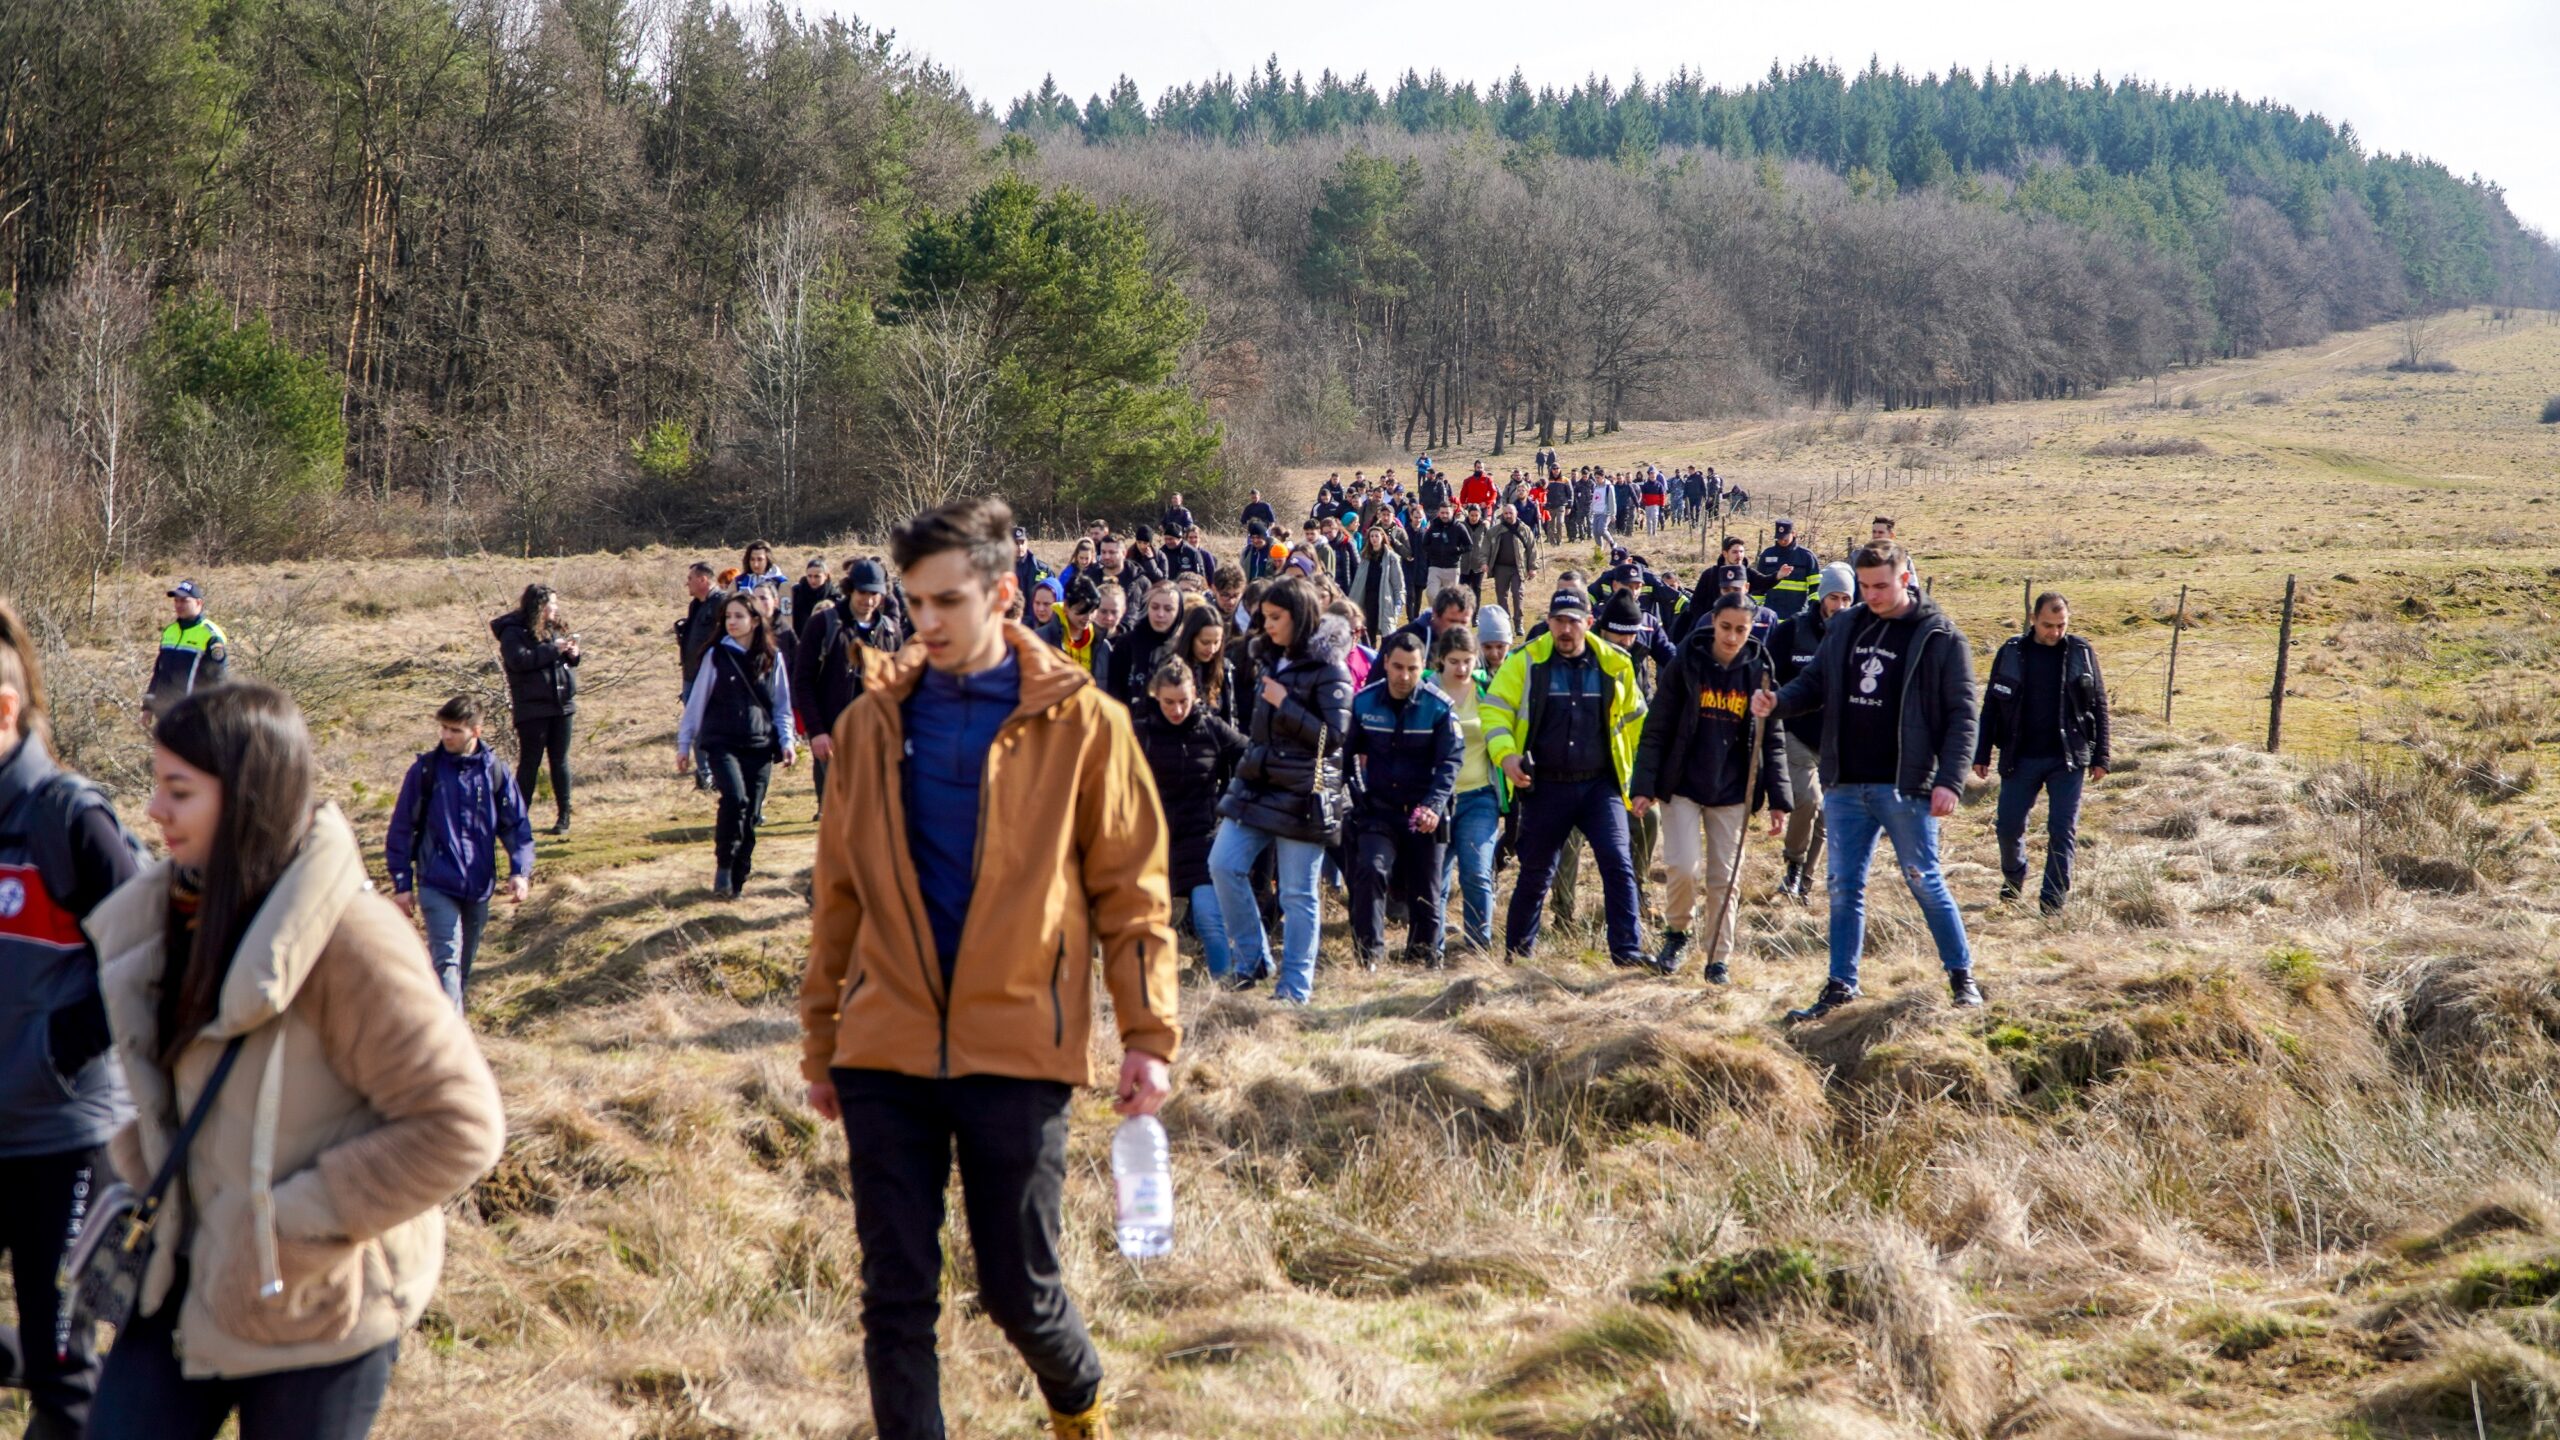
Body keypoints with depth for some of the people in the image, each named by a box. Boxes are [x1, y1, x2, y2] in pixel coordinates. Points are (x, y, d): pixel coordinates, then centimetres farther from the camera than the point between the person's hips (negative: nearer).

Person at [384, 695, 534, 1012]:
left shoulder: (495, 771, 2)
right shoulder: (425, 769, -3)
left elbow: (517, 825, 6)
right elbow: (401, 828, 2)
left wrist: (520, 871, -9)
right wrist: (401, 884, -1)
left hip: (478, 887, 3)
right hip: (437, 884, -3)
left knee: (464, 963, 13)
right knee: (447, 960, -16)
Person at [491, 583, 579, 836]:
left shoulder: (555, 629, 14)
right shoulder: (514, 632, -6)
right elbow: (519, 660, -22)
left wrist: (572, 655, 0)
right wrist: (553, 650, -21)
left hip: (562, 705, 6)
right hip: (532, 708, -6)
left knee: (560, 761, 8)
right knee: (529, 762, -4)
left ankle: (564, 815, 14)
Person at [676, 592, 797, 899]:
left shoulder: (773, 659, 7)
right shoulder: (718, 656, 3)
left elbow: (782, 706, 13)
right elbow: (697, 701, 8)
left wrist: (787, 741, 1)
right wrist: (684, 743, 7)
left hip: (760, 747, 2)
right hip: (723, 743, -2)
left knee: (750, 815, 0)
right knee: (735, 797, -25)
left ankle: (736, 881, 11)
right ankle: (723, 865, -10)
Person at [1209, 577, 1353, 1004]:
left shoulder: (1328, 668, -8)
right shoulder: (1273, 660, 15)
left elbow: (1334, 734, -15)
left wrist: (1283, 704, -17)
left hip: (1301, 795, -7)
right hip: (1256, 785, 7)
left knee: (1297, 894, -2)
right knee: (1223, 865, -4)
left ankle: (1295, 986, 6)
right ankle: (1250, 959, 9)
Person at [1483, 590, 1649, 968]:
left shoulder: (1614, 664, 4)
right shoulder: (1525, 661, -1)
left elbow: (1633, 720, 16)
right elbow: (1495, 708, -2)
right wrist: (1505, 753, -18)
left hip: (1600, 785, 1)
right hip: (1545, 788, -1)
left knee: (1618, 863, -13)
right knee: (1535, 873, 9)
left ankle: (1628, 951, -11)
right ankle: (1517, 954, 25)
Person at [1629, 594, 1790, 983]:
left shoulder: (1758, 672, 2)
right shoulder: (1685, 666, -4)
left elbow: (1772, 742, 5)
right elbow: (1656, 730, -3)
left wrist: (1778, 799, 0)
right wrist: (1643, 785, -9)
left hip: (1732, 792, 2)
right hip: (1682, 786, -2)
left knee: (1724, 878, 5)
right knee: (1685, 867, -13)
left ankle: (1719, 959, 16)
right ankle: (1676, 933, 14)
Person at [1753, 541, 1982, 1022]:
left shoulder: (1940, 637, -6)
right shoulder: (1845, 628, 9)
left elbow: (1962, 715, -8)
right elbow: (1813, 683, 13)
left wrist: (1950, 781, -17)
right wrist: (1777, 702, -10)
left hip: (1906, 787, -5)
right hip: (1845, 785, 5)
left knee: (1925, 883, 1)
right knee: (1844, 888, 8)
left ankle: (1962, 976, 16)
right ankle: (1841, 985, 16)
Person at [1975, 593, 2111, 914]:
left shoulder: (2081, 653, 1)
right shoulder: (2011, 653, 1)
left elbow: (2098, 706, 6)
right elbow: (1991, 705, 6)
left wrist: (2100, 756, 3)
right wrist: (1981, 755, 4)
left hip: (2068, 759, -1)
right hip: (2020, 758, 1)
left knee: (2062, 831, -1)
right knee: (2009, 826, 5)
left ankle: (2053, 899, 6)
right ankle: (2013, 878, 32)